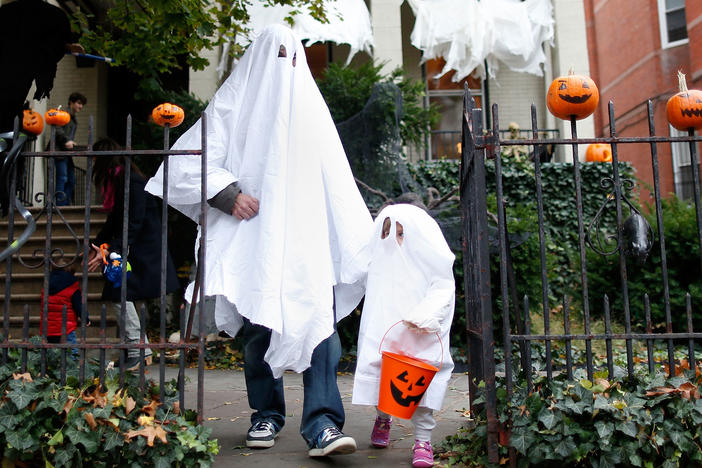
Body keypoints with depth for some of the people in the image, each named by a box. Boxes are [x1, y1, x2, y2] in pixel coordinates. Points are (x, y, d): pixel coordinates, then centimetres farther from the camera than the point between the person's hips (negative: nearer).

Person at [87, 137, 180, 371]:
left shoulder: (132, 181, -16)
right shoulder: (116, 181, 13)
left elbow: (133, 224, -21)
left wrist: (111, 251, -22)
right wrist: (98, 246, 12)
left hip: (142, 250, -9)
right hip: (126, 249, 9)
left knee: (119, 294, -11)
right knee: (118, 294, 8)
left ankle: (138, 353, -2)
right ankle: (142, 351, 16)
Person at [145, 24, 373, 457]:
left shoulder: (310, 104, 20)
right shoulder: (235, 101, 8)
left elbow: (336, 180, 20)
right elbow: (193, 158, 2)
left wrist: (363, 237, 14)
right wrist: (228, 193, -14)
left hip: (307, 234, 2)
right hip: (253, 235, -2)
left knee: (319, 318, -11)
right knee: (259, 324, 2)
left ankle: (322, 424, -13)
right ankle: (267, 415, 19)